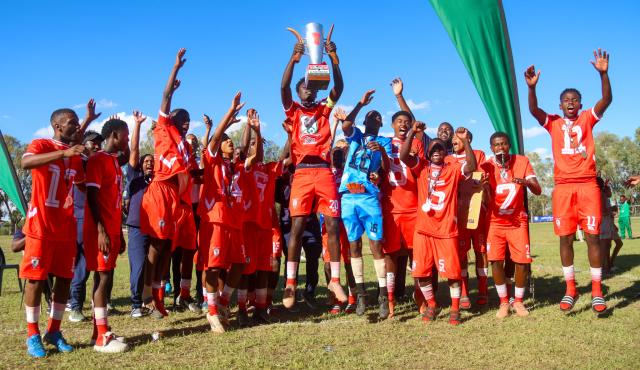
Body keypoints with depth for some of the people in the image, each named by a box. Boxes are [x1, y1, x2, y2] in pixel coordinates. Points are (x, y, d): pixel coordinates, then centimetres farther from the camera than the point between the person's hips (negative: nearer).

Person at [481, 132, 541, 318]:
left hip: (518, 221, 1)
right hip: (495, 221, 0)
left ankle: (519, 301, 14)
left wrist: (526, 182, -35)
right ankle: (503, 302, 7)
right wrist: (485, 185, -35)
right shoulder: (487, 167, -8)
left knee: (522, 260, -6)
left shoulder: (522, 161, -7)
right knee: (496, 261, -10)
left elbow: (538, 191, -13)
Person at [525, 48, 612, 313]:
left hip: (588, 185, 0)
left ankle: (597, 291, 6)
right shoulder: (553, 123, 10)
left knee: (592, 236, -1)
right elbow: (533, 110, -7)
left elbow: (607, 99, -5)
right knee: (565, 238, 2)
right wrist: (532, 87, -24)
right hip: (563, 187, 1)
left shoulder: (587, 119, 11)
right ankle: (570, 289, 12)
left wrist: (603, 73, -20)